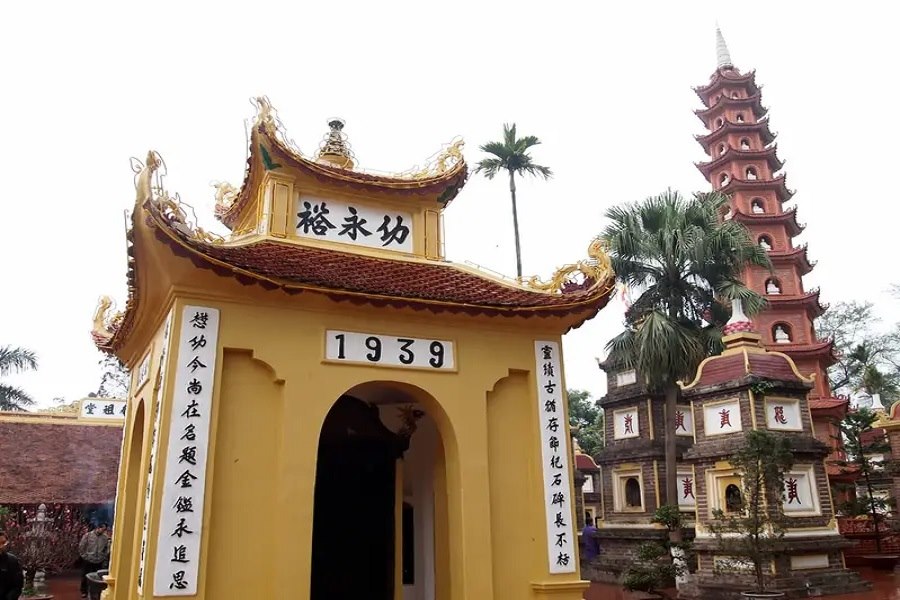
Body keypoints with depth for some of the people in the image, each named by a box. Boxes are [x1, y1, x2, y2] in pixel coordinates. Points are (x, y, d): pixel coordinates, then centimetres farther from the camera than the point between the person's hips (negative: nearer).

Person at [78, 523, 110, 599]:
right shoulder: (88, 535, -10)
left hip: (99, 561, 2)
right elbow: (81, 546, -6)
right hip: (87, 560, -2)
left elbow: (107, 549, 10)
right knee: (85, 576, 10)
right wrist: (84, 556, -6)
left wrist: (104, 558, 5)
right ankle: (84, 591, 26)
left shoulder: (105, 537, -1)